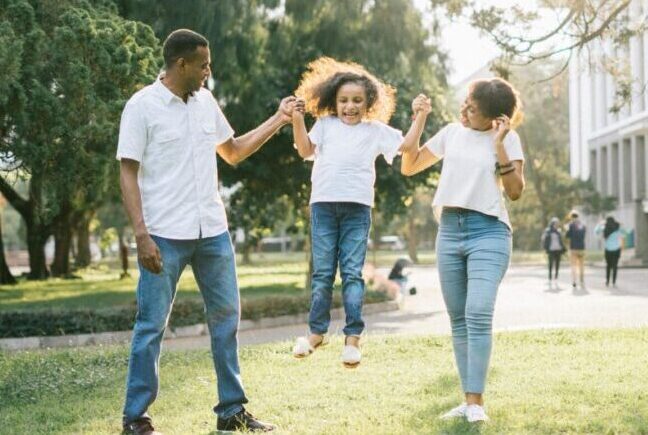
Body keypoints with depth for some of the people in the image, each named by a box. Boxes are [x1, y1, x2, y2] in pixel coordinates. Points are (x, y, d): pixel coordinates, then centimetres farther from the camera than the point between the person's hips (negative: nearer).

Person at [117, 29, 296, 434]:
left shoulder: (206, 101, 10)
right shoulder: (142, 106, -7)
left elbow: (233, 152, 22)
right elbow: (128, 174, -9)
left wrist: (278, 120, 15)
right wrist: (141, 235, -17)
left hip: (213, 232, 6)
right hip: (165, 235, -6)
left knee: (226, 317, 10)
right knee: (152, 325, -1)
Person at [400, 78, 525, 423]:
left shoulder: (507, 138, 0)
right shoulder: (451, 133, 11)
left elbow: (515, 191, -7)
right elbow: (409, 167, 15)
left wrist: (499, 145, -14)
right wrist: (419, 120, 7)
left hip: (488, 232, -5)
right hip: (449, 230, 5)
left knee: (478, 314, -19)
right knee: (458, 320, 5)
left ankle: (476, 401, -16)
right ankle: (468, 399, 10)